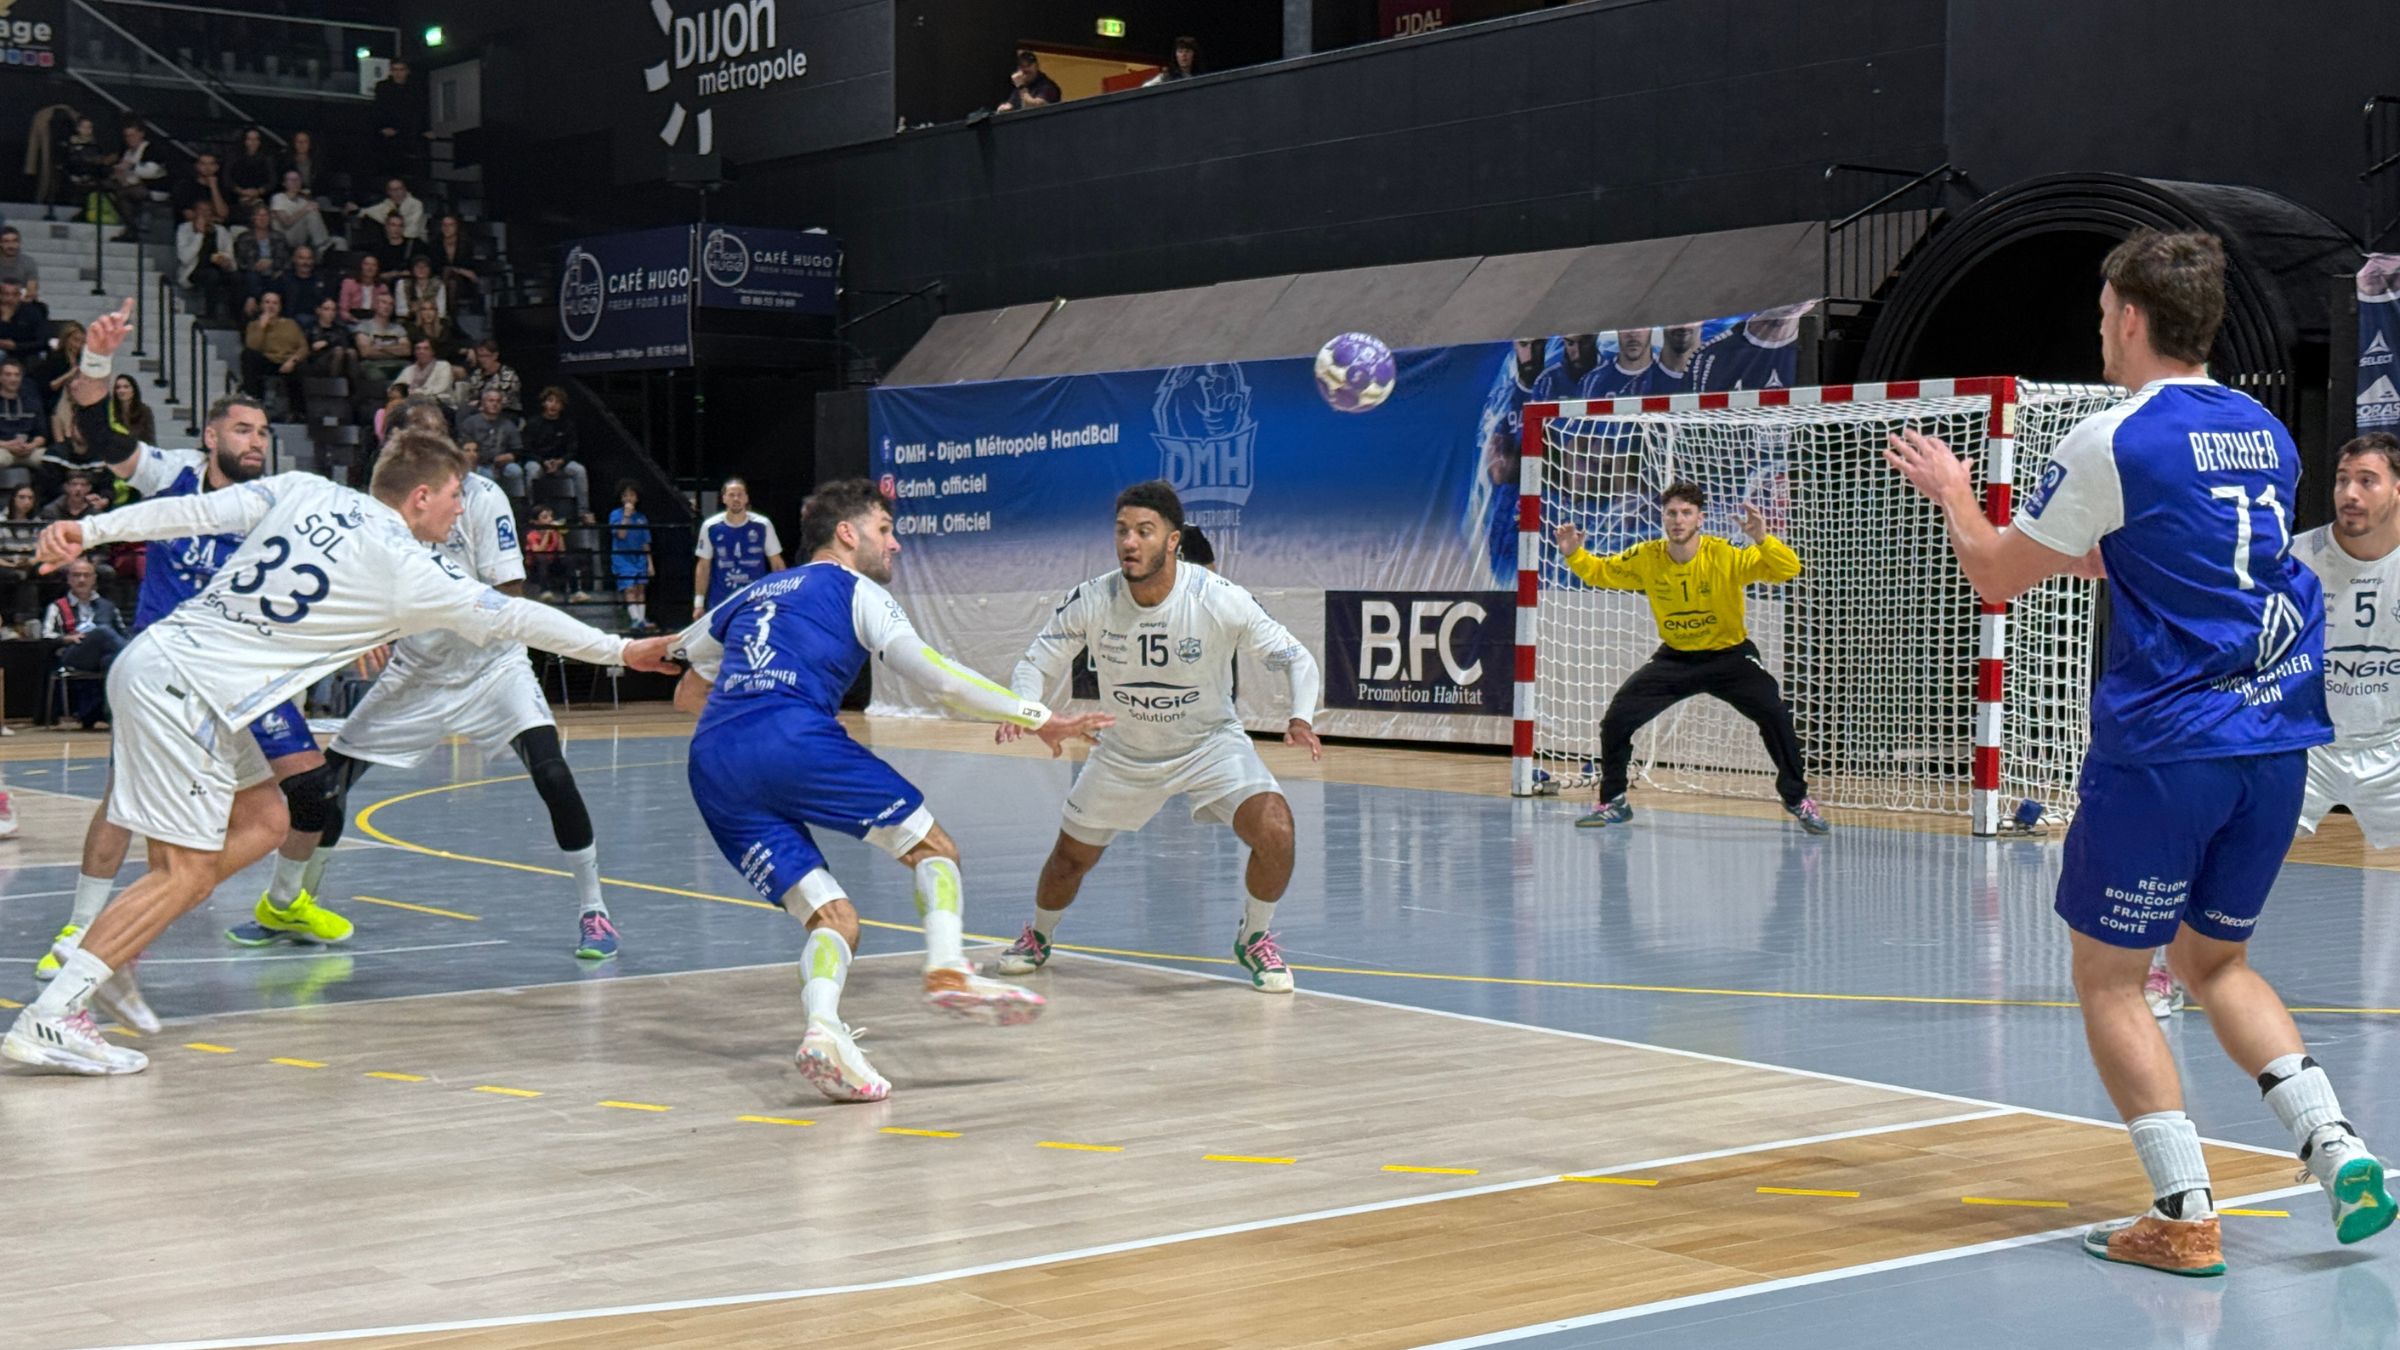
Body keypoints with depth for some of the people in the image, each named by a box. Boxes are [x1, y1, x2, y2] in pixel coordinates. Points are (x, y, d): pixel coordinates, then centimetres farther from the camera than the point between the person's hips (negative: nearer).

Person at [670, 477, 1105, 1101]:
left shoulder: (754, 594, 32)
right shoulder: (855, 590, 13)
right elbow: (930, 672, 1)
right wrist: (1038, 718, 1)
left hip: (711, 766, 6)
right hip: (792, 740, -6)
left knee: (833, 919, 5)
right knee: (932, 846, 6)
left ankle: (823, 1028, -24)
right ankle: (948, 969, -20)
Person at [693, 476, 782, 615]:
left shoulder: (762, 526, -2)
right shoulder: (710, 527, -1)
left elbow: (777, 564, 5)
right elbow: (704, 567, 4)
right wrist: (699, 603, 1)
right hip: (721, 604, 0)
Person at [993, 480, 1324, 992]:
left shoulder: (1219, 599, -25)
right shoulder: (1090, 602, -20)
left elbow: (1295, 657, -15)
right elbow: (1036, 665, -7)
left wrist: (1301, 717, -34)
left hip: (1211, 743, -2)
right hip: (1124, 752, 2)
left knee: (1274, 831, -24)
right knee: (1071, 857, 10)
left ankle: (1254, 940, 5)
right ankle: (1038, 938, 46)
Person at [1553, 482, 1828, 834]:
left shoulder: (1725, 556, -22)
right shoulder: (1646, 558, -12)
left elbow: (1788, 569, -28)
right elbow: (1599, 572, 4)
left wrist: (1762, 539, -46)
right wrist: (1573, 554, -16)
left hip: (1729, 655, -3)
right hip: (1675, 657, 3)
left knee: (1775, 716, -21)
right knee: (1616, 719, -8)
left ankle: (1798, 799, 0)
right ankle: (1612, 803, 13)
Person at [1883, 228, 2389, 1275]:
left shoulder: (2113, 441, -10)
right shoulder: (2267, 435, 12)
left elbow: (1995, 575, 1)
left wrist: (1950, 489, 19)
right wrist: (2084, 554, 38)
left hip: (2162, 749, -7)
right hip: (2275, 745, 7)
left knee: (2109, 978, 7)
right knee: (2216, 962, 22)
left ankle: (2185, 1217, 1)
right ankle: (2336, 1146, 5)